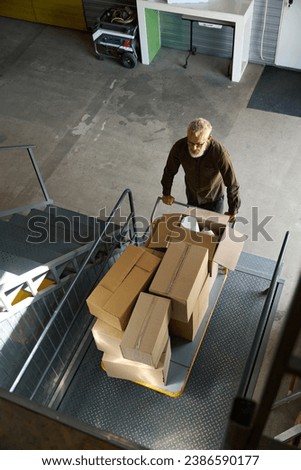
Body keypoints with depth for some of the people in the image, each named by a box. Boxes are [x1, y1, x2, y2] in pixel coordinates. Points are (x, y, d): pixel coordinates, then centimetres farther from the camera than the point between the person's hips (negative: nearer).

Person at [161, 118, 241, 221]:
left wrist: (233, 211, -18)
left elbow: (232, 184, -27)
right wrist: (166, 193, 5)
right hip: (191, 198, 3)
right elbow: (169, 171, -7)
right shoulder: (179, 147, -28)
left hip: (214, 200, -2)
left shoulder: (219, 153, -37)